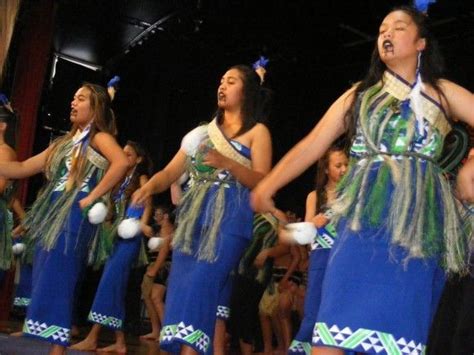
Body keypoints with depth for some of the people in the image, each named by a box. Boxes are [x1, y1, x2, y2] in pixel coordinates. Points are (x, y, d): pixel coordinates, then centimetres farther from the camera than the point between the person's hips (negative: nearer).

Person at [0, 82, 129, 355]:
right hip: (53, 215, 8)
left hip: (75, 217, -8)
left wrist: (92, 197, -22)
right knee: (45, 283, 6)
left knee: (56, 282, -11)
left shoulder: (99, 137, -1)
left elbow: (122, 162, -24)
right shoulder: (64, 142, 21)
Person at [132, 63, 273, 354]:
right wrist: (151, 186, -8)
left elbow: (262, 182, -4)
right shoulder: (203, 132, 21)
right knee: (182, 285, -4)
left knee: (202, 284, -19)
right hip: (194, 216, 6)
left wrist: (226, 163, -18)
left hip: (230, 217, -5)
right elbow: (170, 173, 14)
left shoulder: (257, 131, 7)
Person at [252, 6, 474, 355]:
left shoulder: (442, 92, 15)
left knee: (397, 321, -6)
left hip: (416, 218, -1)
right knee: (339, 322, -11)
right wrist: (268, 185, -1)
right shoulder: (359, 94, 18)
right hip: (363, 214, 1)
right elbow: (312, 145, 9)